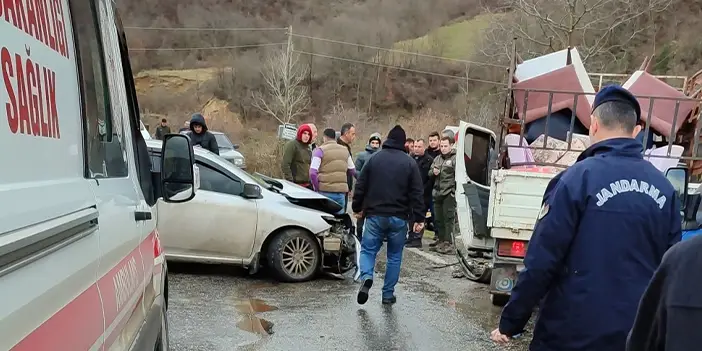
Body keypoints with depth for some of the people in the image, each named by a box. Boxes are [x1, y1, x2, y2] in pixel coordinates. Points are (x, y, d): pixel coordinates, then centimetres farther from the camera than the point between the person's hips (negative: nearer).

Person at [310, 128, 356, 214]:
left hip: (325, 192, -4)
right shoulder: (345, 150, 11)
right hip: (341, 192, 4)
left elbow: (313, 172, -12)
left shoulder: (320, 150, -4)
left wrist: (317, 188, -1)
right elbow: (352, 171, 16)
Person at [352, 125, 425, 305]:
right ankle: (388, 293, 13)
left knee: (368, 249, 10)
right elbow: (417, 193, -4)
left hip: (375, 215, 0)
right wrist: (419, 218, -2)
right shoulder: (410, 163, 0)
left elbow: (360, 186, 4)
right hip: (399, 218, 0)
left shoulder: (374, 159, 3)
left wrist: (357, 208, 15)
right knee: (395, 255, 12)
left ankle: (366, 277, -17)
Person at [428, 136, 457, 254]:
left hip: (449, 194, -8)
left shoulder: (455, 158, -7)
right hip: (438, 193, 8)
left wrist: (455, 190, -21)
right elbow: (429, 173, 21)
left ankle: (448, 243, -4)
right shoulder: (437, 159, 18)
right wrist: (433, 172, -2)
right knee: (438, 219, 14)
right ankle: (440, 240, 24)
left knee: (448, 218, -7)